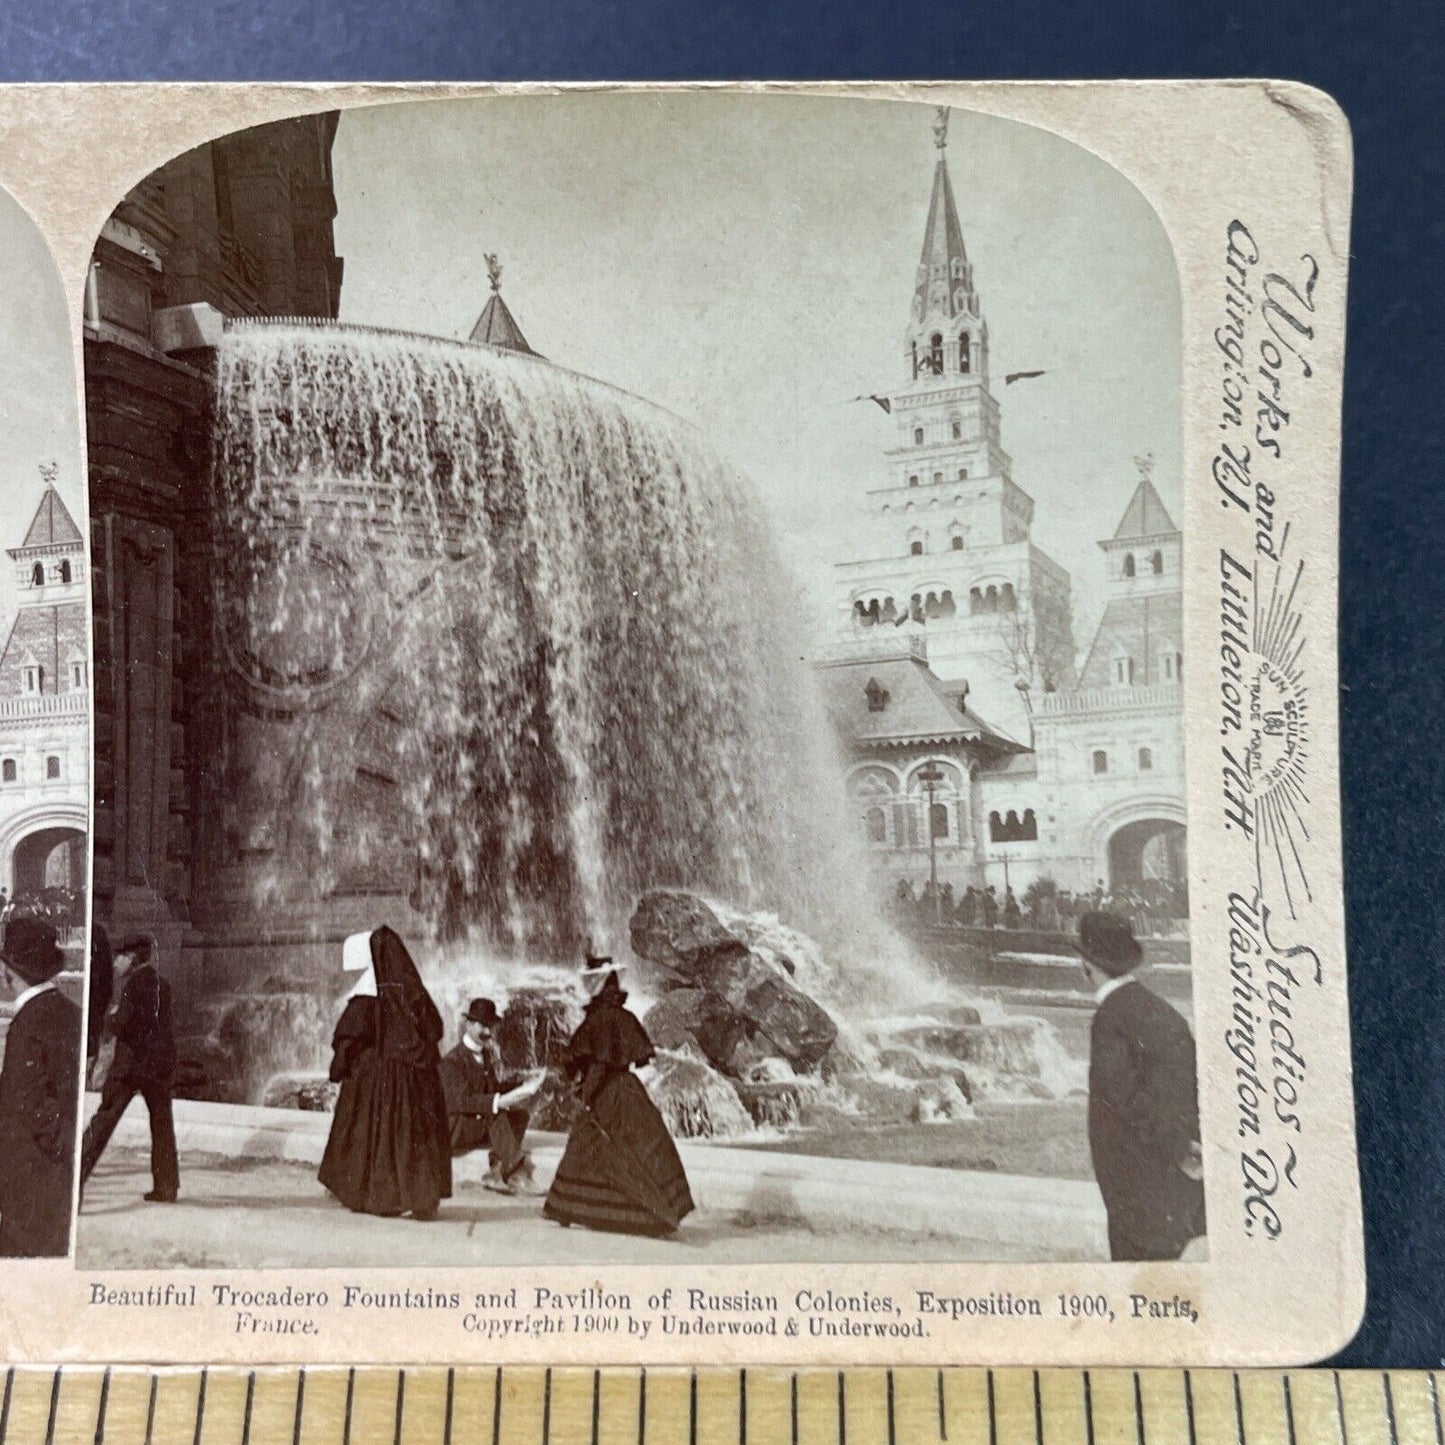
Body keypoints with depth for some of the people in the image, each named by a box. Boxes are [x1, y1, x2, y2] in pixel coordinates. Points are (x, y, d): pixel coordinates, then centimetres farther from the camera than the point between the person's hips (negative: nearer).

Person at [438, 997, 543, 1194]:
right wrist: (499, 1102, -38)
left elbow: (494, 1088, 8)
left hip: (480, 1125, 8)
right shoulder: (452, 1060, -16)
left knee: (520, 1115, -14)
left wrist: (521, 1086, -10)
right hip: (452, 1130, -8)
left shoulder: (486, 1054, 11)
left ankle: (497, 1173, -19)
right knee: (496, 1116, -31)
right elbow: (463, 1100, -26)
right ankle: (517, 1172, -31)